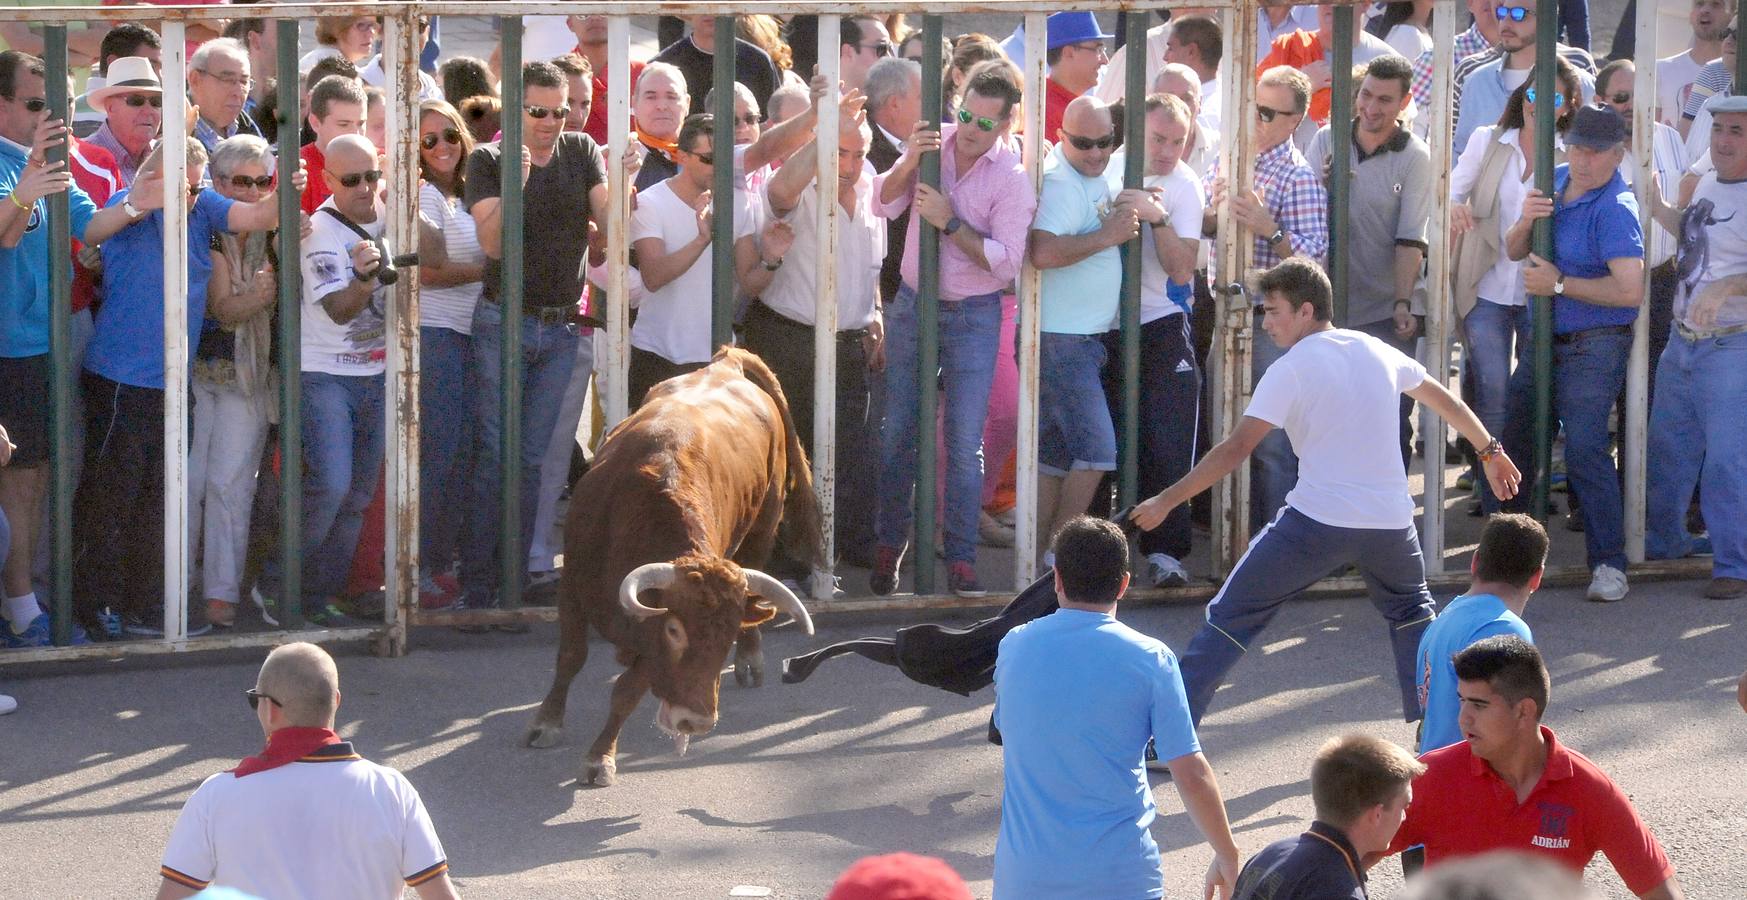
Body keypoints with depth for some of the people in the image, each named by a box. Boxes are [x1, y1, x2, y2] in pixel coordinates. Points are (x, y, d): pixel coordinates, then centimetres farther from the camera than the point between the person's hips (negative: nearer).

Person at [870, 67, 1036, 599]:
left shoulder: (1011, 179, -12)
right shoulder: (933, 144, -1)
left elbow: (1006, 263, -17)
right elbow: (884, 205, -4)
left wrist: (951, 222, -22)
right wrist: (909, 163, -21)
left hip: (972, 316, -3)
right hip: (912, 305, 3)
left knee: (965, 443, -5)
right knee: (898, 432, 8)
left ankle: (960, 558, 1)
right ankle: (889, 545, 21)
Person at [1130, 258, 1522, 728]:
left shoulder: (1289, 370, -6)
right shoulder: (1377, 351, 12)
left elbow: (1235, 449, -12)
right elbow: (1444, 399, 26)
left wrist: (1165, 501, -10)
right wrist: (1490, 451, 41)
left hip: (1316, 521, -5)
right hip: (1389, 521, 5)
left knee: (1231, 617, 3)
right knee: (1411, 611, 31)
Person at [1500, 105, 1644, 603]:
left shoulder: (1615, 209, -18)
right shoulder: (1555, 181, 6)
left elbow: (1630, 290, -28)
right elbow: (1514, 252, 13)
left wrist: (1560, 284, -20)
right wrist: (1524, 222, -11)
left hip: (1594, 347, -8)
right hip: (1544, 340, 8)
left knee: (1584, 448, -17)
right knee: (1514, 438, 16)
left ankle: (1609, 562, -11)